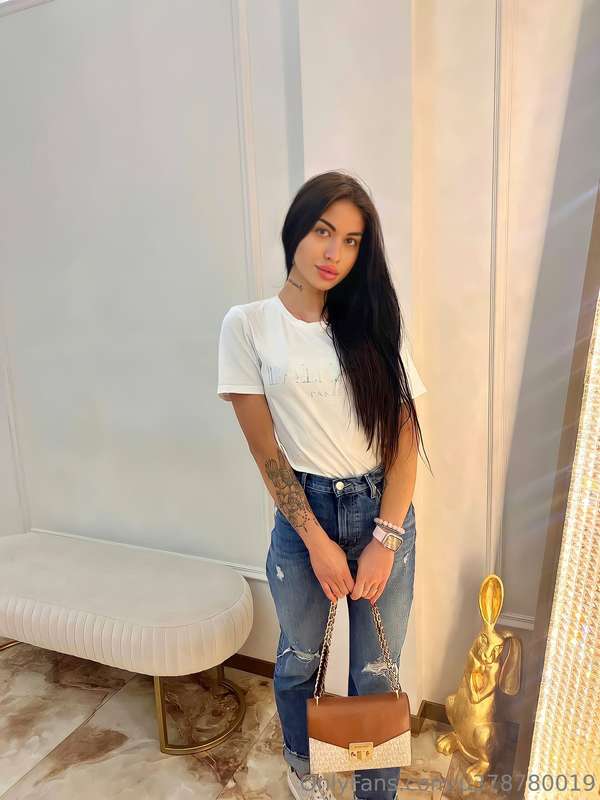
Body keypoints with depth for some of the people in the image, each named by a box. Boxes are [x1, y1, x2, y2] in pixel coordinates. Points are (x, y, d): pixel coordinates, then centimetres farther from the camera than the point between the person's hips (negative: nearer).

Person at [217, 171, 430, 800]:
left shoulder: (375, 323, 0)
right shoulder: (249, 325, -6)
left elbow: (404, 436, -2)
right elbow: (266, 450, -7)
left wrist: (385, 539, -10)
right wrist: (317, 541, -9)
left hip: (384, 512, 2)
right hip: (303, 513, -1)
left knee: (376, 673, 14)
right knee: (299, 660, 21)